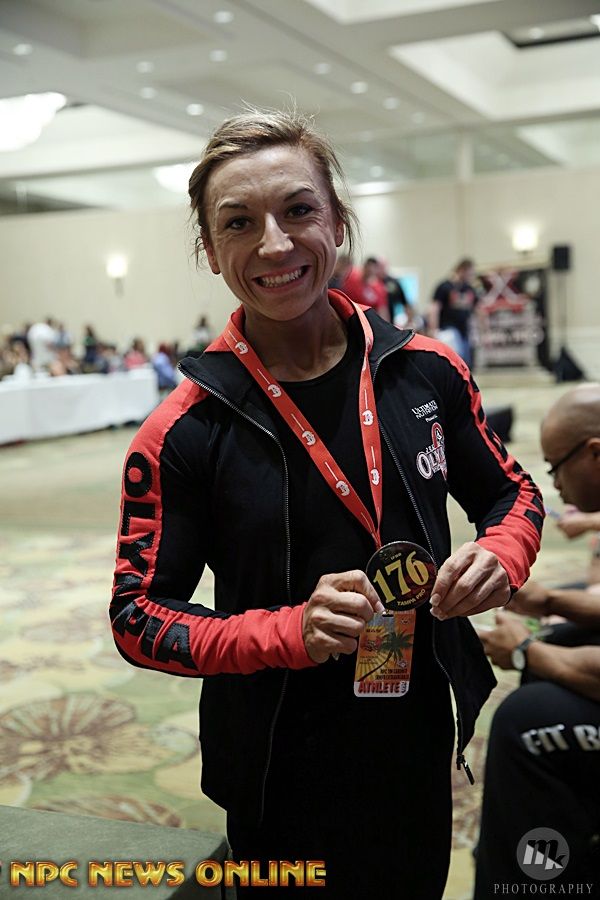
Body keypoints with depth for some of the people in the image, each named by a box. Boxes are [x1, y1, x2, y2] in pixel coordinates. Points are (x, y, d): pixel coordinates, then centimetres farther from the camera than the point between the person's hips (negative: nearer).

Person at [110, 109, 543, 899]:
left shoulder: (427, 371, -7)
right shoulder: (183, 433, -15)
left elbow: (511, 493, 7)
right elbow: (139, 618, -11)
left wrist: (501, 556, -15)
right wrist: (291, 632, -26)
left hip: (424, 749, 3)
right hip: (281, 783, -3)